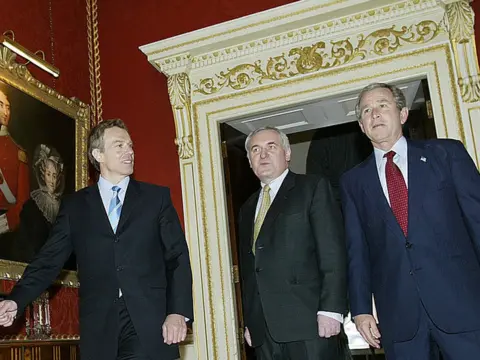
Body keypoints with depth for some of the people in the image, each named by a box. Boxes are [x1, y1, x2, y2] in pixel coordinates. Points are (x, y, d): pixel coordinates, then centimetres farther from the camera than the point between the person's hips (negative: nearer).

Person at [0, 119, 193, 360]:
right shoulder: (74, 206, 11)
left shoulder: (157, 197, 8)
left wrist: (179, 313, -8)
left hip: (151, 326, -1)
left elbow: (178, 258, 3)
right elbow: (50, 259, 6)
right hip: (99, 329, 1)